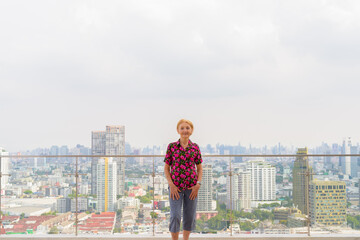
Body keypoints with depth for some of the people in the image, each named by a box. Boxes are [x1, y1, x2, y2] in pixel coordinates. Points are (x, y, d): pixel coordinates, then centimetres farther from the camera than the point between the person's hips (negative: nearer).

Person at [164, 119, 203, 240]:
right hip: (176, 187, -2)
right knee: (175, 216, -7)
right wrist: (171, 185, -8)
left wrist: (198, 184, -4)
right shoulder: (172, 146, 0)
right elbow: (166, 168, 3)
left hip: (191, 187, 2)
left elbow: (199, 168, 9)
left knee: (190, 216, 8)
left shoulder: (195, 147, 4)